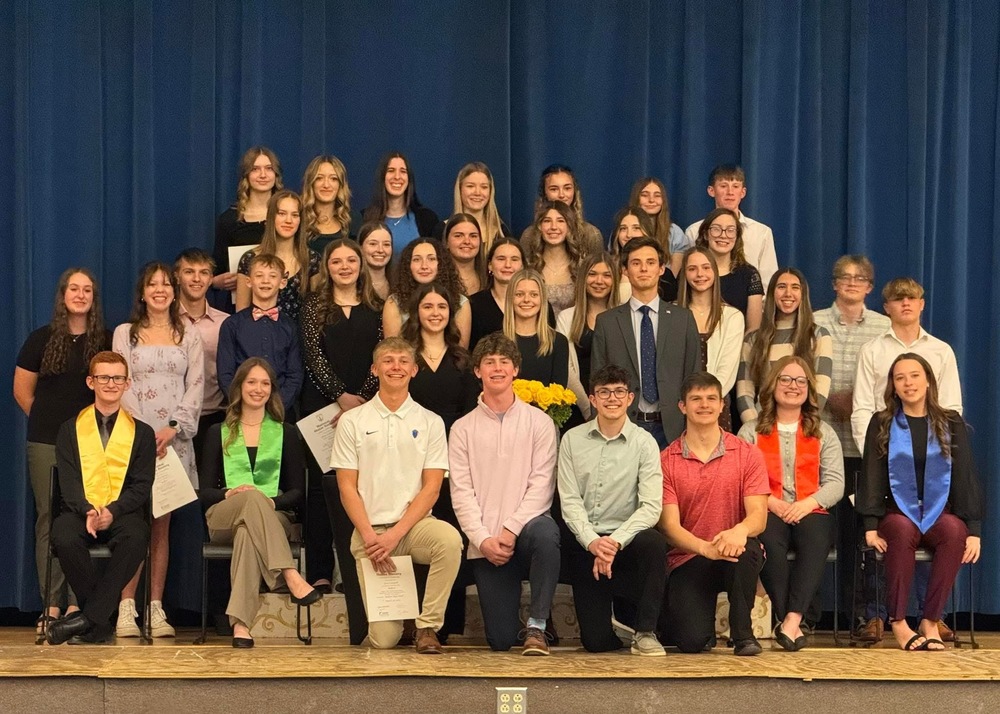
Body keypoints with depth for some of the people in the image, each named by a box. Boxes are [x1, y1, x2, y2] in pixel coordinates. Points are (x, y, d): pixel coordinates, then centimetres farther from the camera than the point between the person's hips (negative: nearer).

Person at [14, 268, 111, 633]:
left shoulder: (106, 342, 6)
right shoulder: (41, 339, 5)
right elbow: (22, 390, 9)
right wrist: (49, 420, 9)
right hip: (47, 443, 0)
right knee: (49, 519, -1)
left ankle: (77, 603, 2)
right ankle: (51, 605, 1)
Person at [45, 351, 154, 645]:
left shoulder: (142, 433, 14)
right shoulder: (70, 429, 15)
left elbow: (142, 485, 4)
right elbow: (68, 481, 3)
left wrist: (112, 511, -15)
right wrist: (87, 511, -18)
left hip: (122, 513, 0)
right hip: (79, 512, 0)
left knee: (136, 536, -36)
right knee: (64, 538, -35)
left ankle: (87, 619, -31)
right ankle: (99, 624, -23)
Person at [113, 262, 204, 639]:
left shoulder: (190, 338, 13)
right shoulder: (125, 333, 10)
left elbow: (195, 387, 5)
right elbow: (121, 384, 2)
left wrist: (173, 428, -10)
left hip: (175, 440, 1)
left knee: (162, 524, 1)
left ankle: (156, 607, 1)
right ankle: (126, 608, -10)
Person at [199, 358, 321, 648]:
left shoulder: (286, 432, 18)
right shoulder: (218, 433, 19)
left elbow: (297, 492, 9)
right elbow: (204, 491, 11)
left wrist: (272, 502, -13)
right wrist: (229, 494, -12)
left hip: (274, 514, 0)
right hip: (223, 518, 0)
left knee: (248, 531, -40)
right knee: (253, 496, -38)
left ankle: (240, 624, -52)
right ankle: (291, 578, -51)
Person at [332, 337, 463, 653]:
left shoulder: (430, 422, 7)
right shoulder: (352, 421, 7)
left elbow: (432, 487, 0)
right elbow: (347, 487, 2)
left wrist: (395, 534, -12)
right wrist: (370, 536, -11)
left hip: (414, 524, 1)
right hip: (369, 532, -1)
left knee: (450, 540, -36)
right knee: (383, 639, -13)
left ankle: (427, 626, -17)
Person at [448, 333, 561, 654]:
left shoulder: (539, 422, 4)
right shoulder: (463, 428, 8)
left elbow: (542, 484, -5)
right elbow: (461, 491, 1)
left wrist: (511, 531, -15)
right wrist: (483, 539, -12)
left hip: (524, 531, -1)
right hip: (485, 543, 1)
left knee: (544, 532, -39)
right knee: (500, 640, -7)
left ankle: (537, 627, -20)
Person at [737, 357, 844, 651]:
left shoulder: (823, 433, 21)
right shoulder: (751, 432, 17)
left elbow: (835, 483, 8)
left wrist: (807, 504, -12)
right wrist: (772, 502, -16)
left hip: (810, 513, 1)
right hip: (767, 513, -1)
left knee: (816, 537, -36)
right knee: (769, 538, -37)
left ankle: (793, 619, -45)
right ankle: (789, 623, -37)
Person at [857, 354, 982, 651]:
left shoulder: (951, 424, 10)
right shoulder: (882, 424, 8)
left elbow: (966, 476, 5)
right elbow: (872, 476, 2)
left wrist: (974, 529, -6)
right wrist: (870, 526, -11)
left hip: (940, 512, 1)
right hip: (898, 512, -1)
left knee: (954, 530, -34)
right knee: (902, 530, -37)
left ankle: (931, 620, -28)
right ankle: (898, 621, -29)